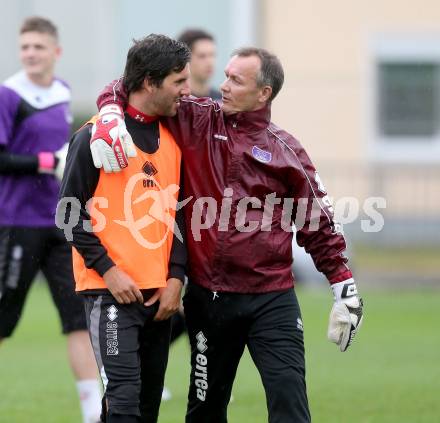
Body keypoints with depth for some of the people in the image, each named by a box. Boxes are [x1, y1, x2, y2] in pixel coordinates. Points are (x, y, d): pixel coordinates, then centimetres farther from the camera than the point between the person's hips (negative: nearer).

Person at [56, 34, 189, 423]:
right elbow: (71, 212, -7)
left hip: (160, 292, 6)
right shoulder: (96, 135, -7)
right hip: (111, 289, -6)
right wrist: (107, 270, -13)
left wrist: (176, 276, 2)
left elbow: (178, 215, 15)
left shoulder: (171, 140, 12)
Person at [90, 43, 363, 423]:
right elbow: (125, 89, 7)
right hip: (208, 299, 2)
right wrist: (110, 118, -15)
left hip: (271, 301, -2)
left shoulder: (285, 150, 2)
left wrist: (346, 292, 3)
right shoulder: (197, 122, 4)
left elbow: (319, 227, 6)